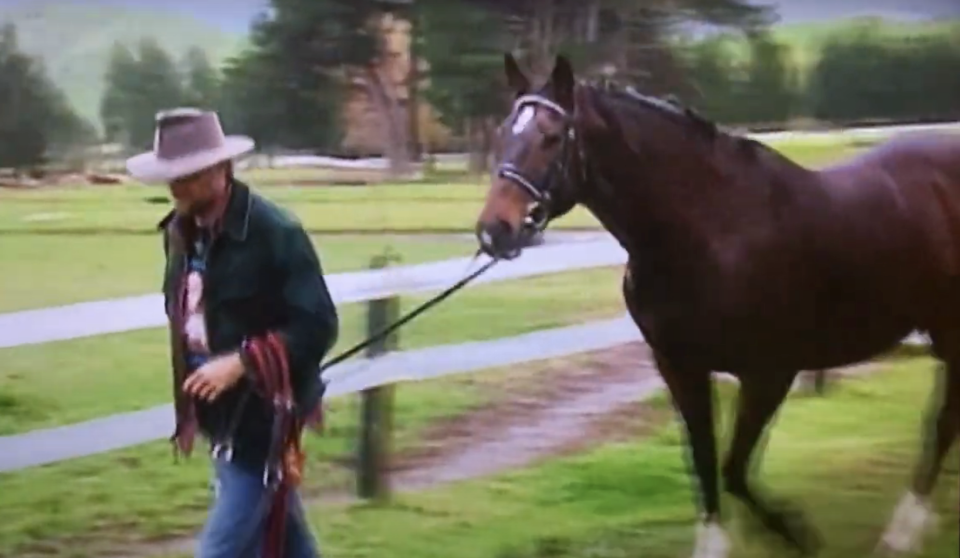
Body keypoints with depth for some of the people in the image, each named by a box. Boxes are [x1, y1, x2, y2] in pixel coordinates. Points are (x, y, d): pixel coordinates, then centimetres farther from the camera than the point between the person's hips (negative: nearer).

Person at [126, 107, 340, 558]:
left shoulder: (275, 233, -18)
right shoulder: (180, 232, 5)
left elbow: (318, 326, -18)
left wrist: (241, 363, -25)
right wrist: (190, 407, 12)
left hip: (263, 418, -7)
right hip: (222, 417, 7)